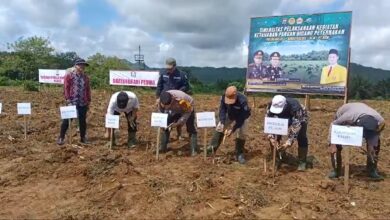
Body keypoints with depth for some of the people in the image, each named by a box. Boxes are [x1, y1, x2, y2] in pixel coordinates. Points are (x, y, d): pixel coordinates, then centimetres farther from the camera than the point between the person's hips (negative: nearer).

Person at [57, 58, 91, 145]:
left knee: (82, 121, 10)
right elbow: (66, 89, -7)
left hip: (83, 103, 4)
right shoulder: (69, 76, -3)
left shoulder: (86, 77, 10)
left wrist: (88, 101, 8)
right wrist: (68, 100, -13)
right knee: (67, 120, 1)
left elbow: (88, 89, 12)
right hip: (72, 102, -4)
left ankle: (83, 138, 21)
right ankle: (61, 138, 13)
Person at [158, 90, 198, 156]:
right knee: (166, 127, -5)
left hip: (187, 109, -4)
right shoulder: (161, 101, -29)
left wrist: (178, 123, -33)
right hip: (174, 111, 4)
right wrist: (166, 122, -21)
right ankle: (162, 148, 6)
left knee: (191, 129, -12)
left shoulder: (181, 100, -43)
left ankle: (194, 150, -6)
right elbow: (163, 112, -9)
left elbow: (187, 112, -28)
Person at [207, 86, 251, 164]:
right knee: (219, 128, -3)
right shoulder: (223, 97, -29)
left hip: (242, 116, -4)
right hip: (229, 115, 4)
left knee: (242, 134, -12)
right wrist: (223, 124, -27)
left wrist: (232, 130, -34)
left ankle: (239, 154, 3)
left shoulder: (242, 100, -41)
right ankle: (213, 147, 7)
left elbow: (241, 118, -34)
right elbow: (222, 110, -17)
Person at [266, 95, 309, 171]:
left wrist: (288, 142, -47)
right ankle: (278, 158, 10)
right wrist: (271, 137, -35)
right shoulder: (271, 106, -32)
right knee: (275, 137, -8)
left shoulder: (295, 107, -44)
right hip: (282, 119, 4)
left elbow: (296, 127, -42)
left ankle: (302, 161, 2)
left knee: (301, 138, -16)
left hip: (299, 119, -3)